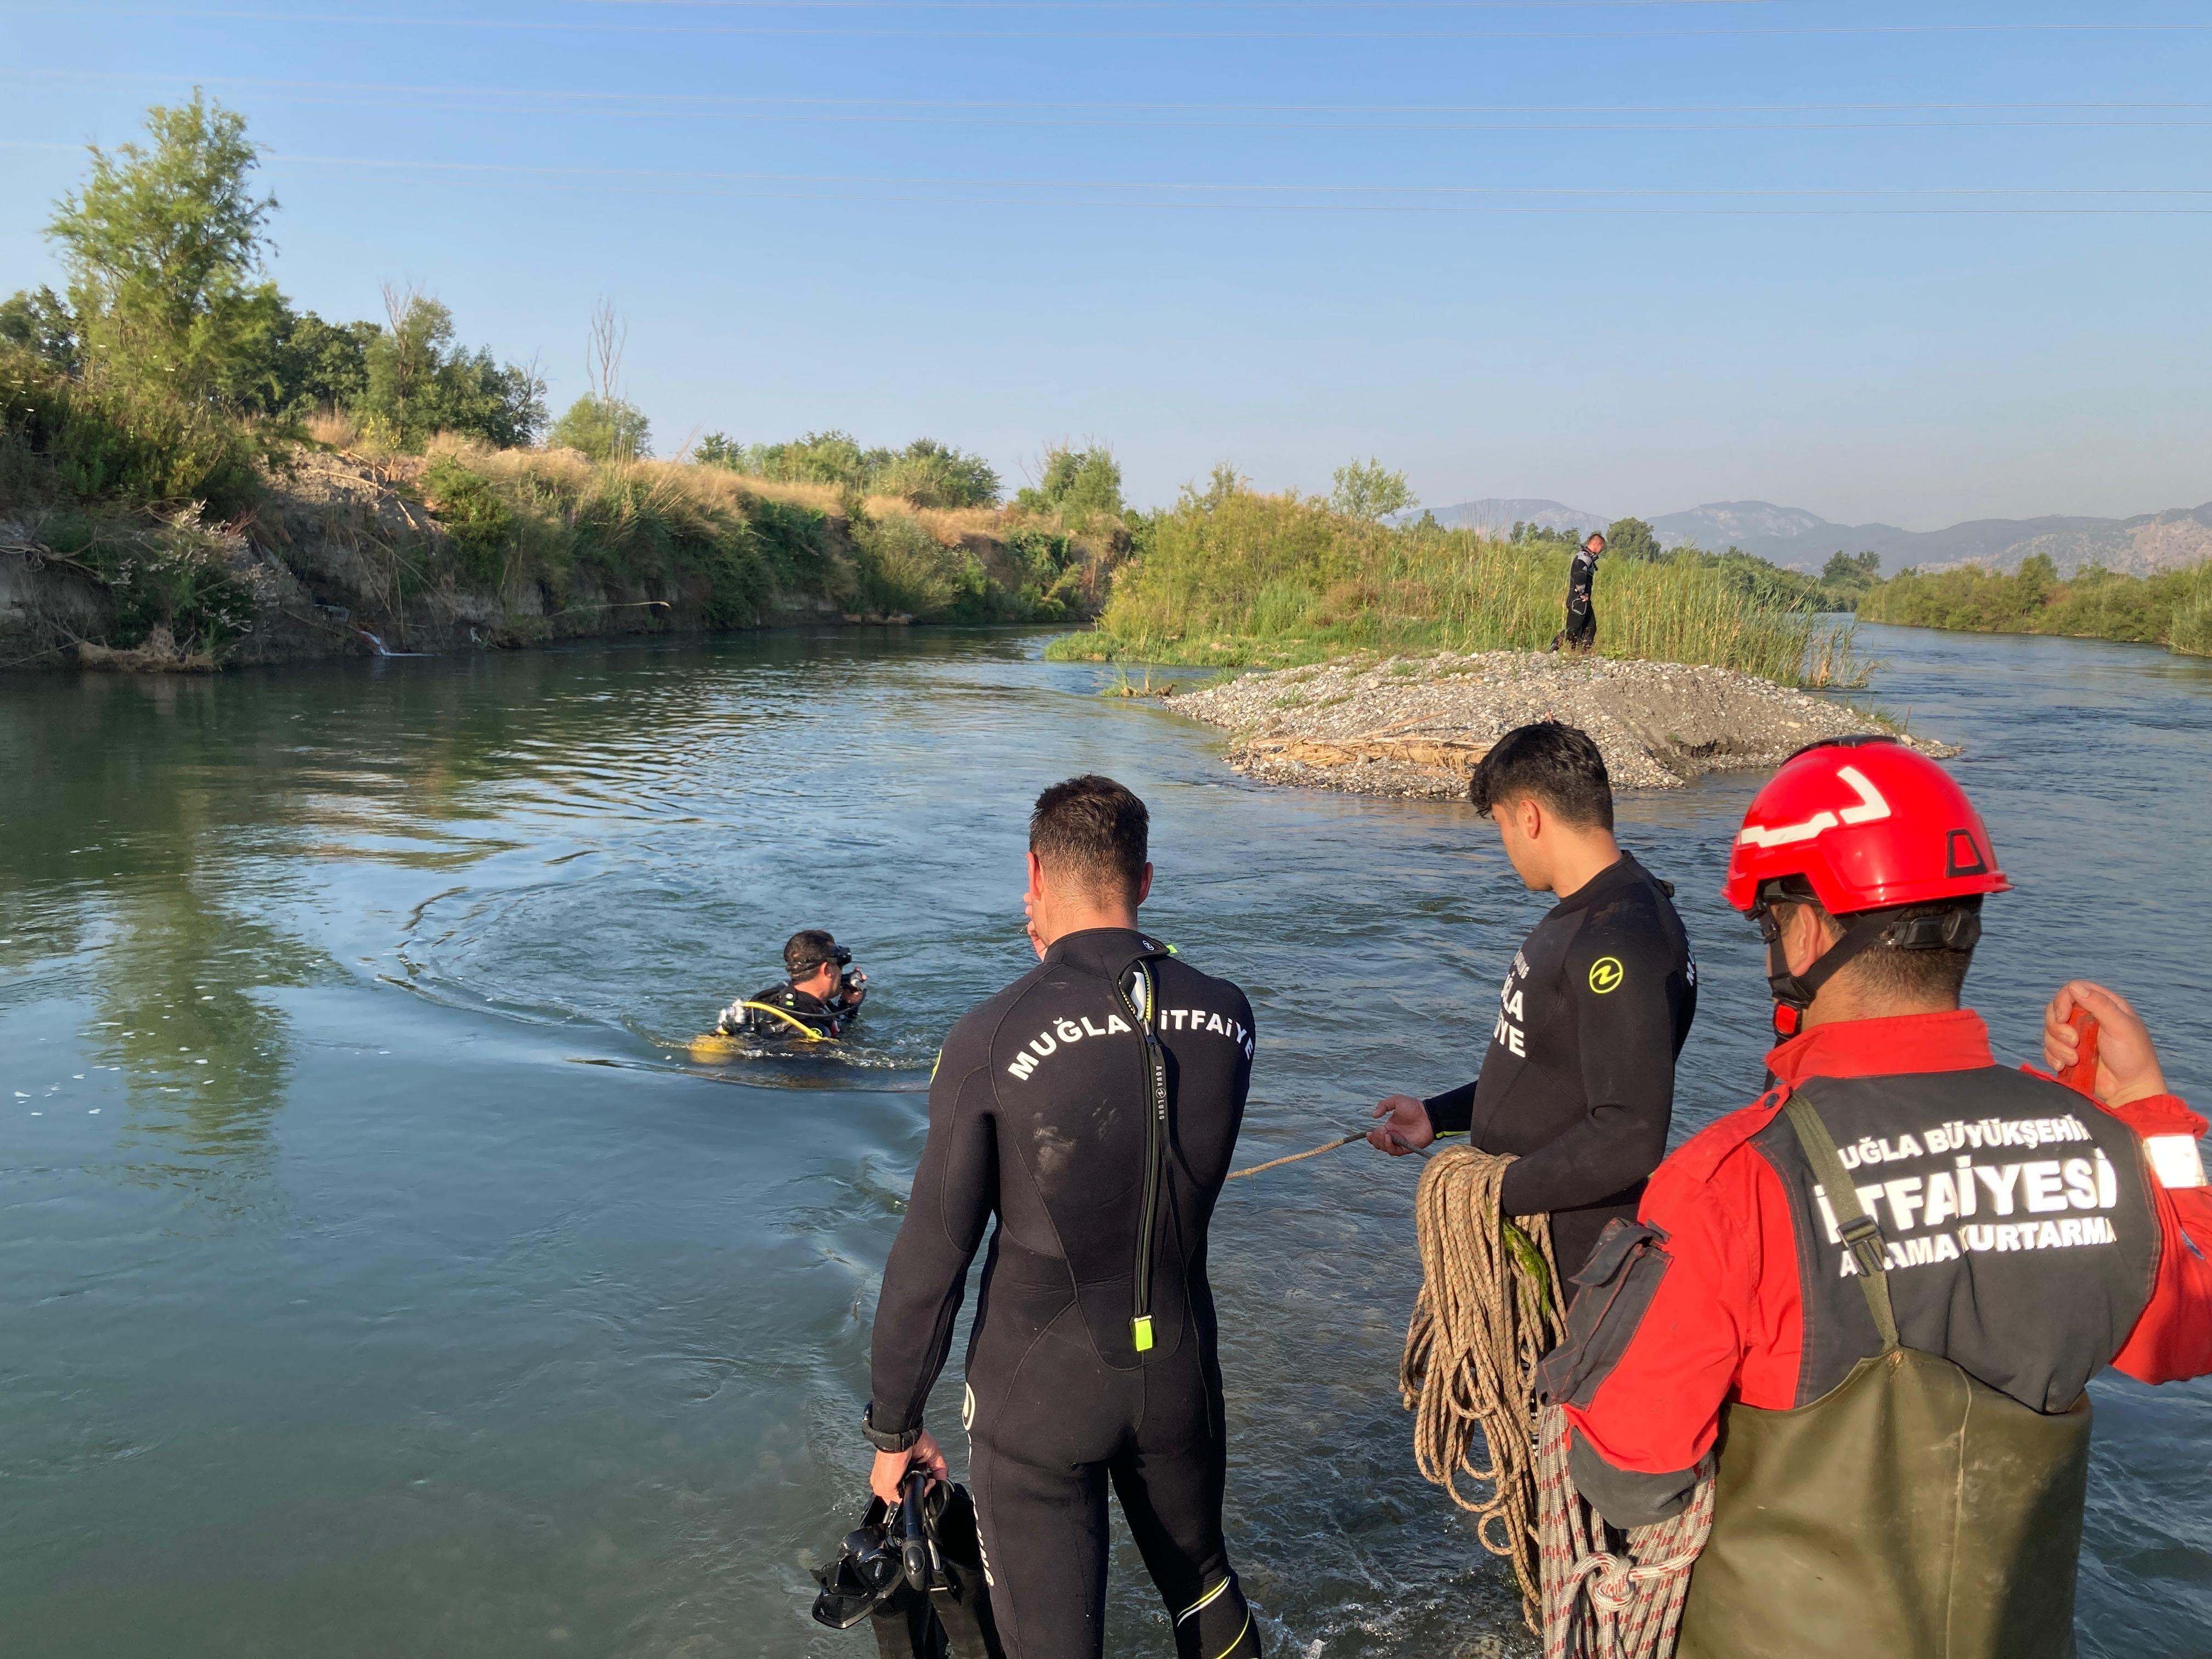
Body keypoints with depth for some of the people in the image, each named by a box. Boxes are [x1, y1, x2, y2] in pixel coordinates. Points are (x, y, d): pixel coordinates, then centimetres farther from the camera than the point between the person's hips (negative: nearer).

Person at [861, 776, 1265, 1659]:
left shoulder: (991, 1039, -21)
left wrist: (894, 1426, -2)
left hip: (1038, 1392, -4)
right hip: (1180, 1376, 4)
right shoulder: (1227, 1016, -9)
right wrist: (1078, 966, 9)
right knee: (1204, 1586, 28)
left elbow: (931, 1255, -16)